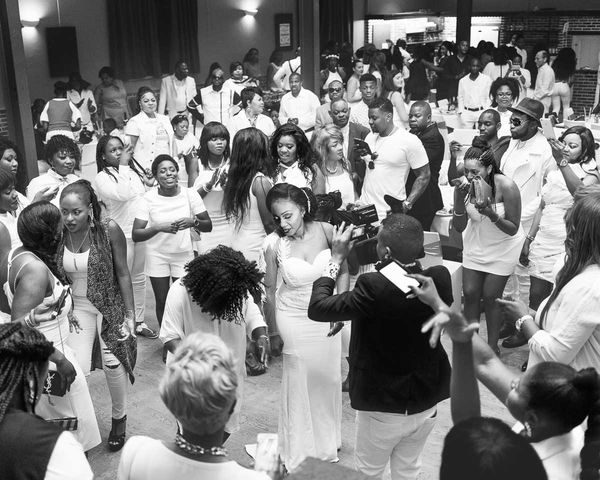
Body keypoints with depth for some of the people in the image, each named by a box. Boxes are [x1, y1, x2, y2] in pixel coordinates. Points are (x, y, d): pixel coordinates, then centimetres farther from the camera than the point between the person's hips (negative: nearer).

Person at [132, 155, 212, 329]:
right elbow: (135, 235, -16)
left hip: (184, 254, 0)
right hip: (157, 255, 0)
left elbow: (208, 226, -6)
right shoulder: (149, 198, -13)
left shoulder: (190, 194, -10)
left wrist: (193, 222, -27)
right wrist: (158, 227, -31)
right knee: (162, 302, 8)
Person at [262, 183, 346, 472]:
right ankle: (298, 447, 32)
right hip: (293, 318, -2)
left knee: (328, 377, 16)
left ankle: (327, 440, 42)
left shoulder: (326, 231, -15)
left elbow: (342, 270, -3)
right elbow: (270, 290, -7)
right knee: (298, 381, 10)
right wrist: (273, 332, -1)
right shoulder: (275, 246, -18)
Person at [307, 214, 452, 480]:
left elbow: (317, 308, -22)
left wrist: (336, 258, -13)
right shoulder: (440, 278, -16)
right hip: (427, 403, 5)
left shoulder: (374, 287, -31)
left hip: (383, 407, -4)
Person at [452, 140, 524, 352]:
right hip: (475, 245, 3)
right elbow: (459, 227, -12)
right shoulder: (464, 187, -18)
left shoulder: (506, 187, -27)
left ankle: (492, 346, 19)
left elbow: (513, 229, -21)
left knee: (490, 296, -1)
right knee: (470, 293, 2)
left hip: (503, 247, -3)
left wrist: (490, 213, -38)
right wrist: (460, 200, -29)